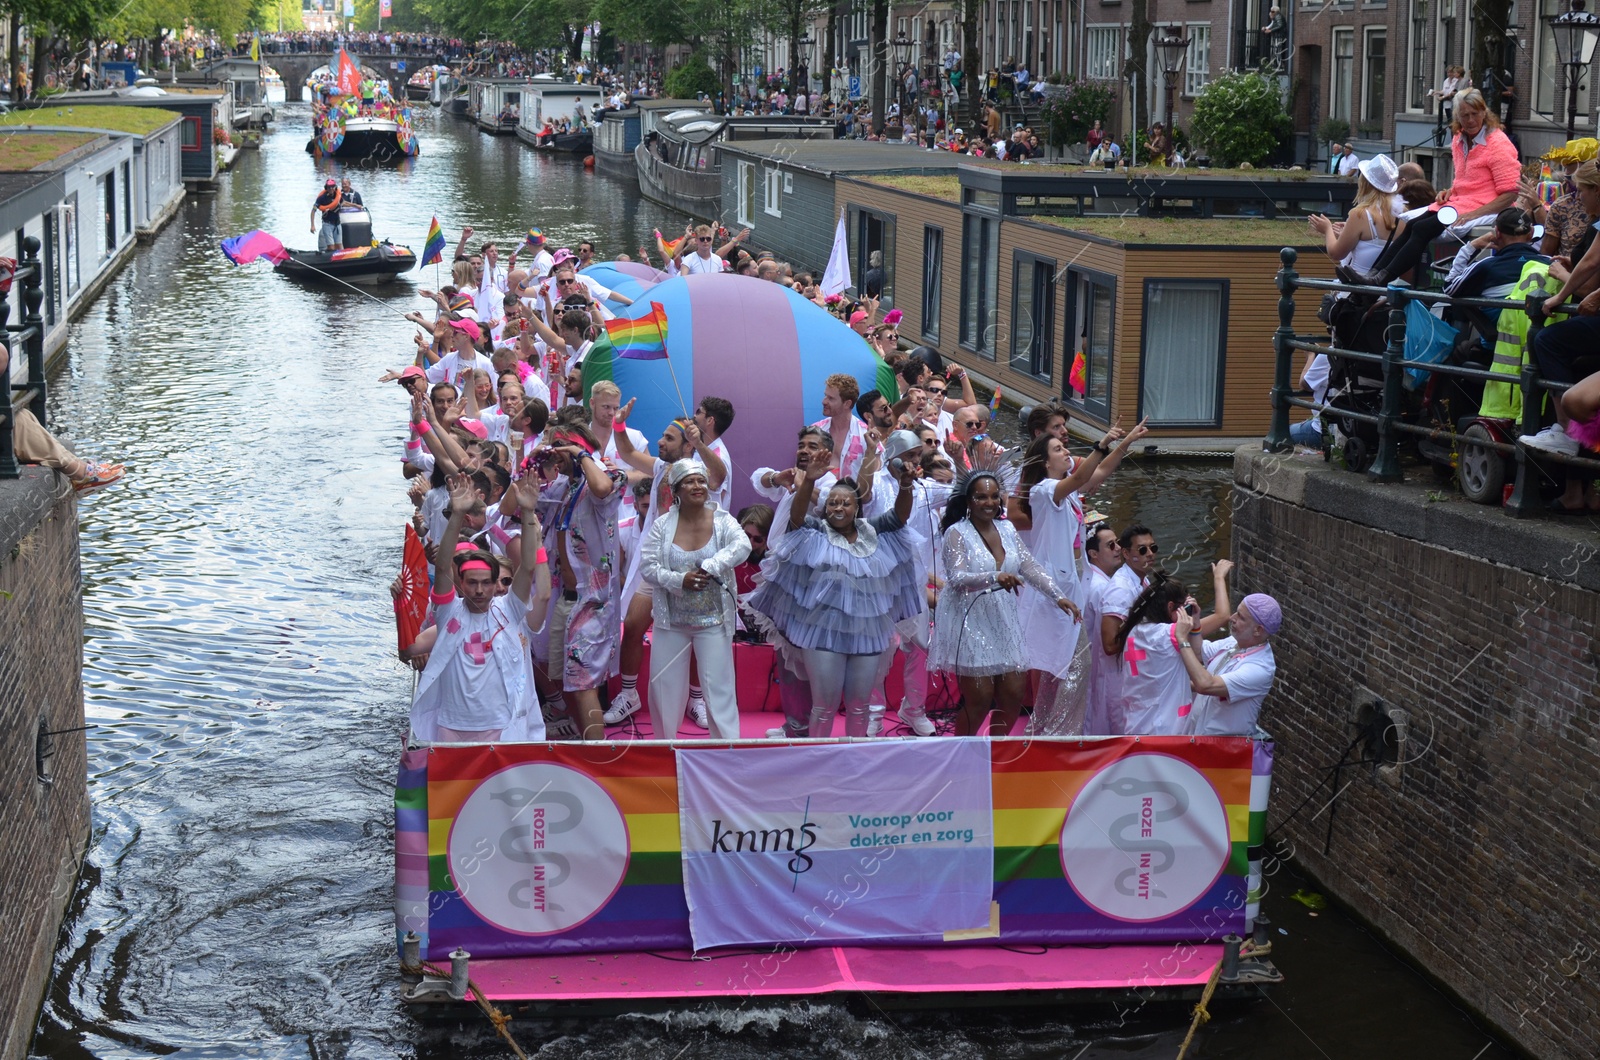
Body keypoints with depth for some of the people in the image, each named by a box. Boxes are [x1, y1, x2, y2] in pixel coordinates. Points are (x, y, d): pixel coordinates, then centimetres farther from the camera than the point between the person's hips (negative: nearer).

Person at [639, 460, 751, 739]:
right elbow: (647, 566, -8)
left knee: (718, 685, -3)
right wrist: (679, 580, -22)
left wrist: (708, 568, -30)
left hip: (712, 620, -2)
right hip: (671, 620, 2)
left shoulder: (722, 521, -6)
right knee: (663, 685, 11)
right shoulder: (662, 525, -3)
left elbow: (742, 546, -23)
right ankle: (663, 743, 28)